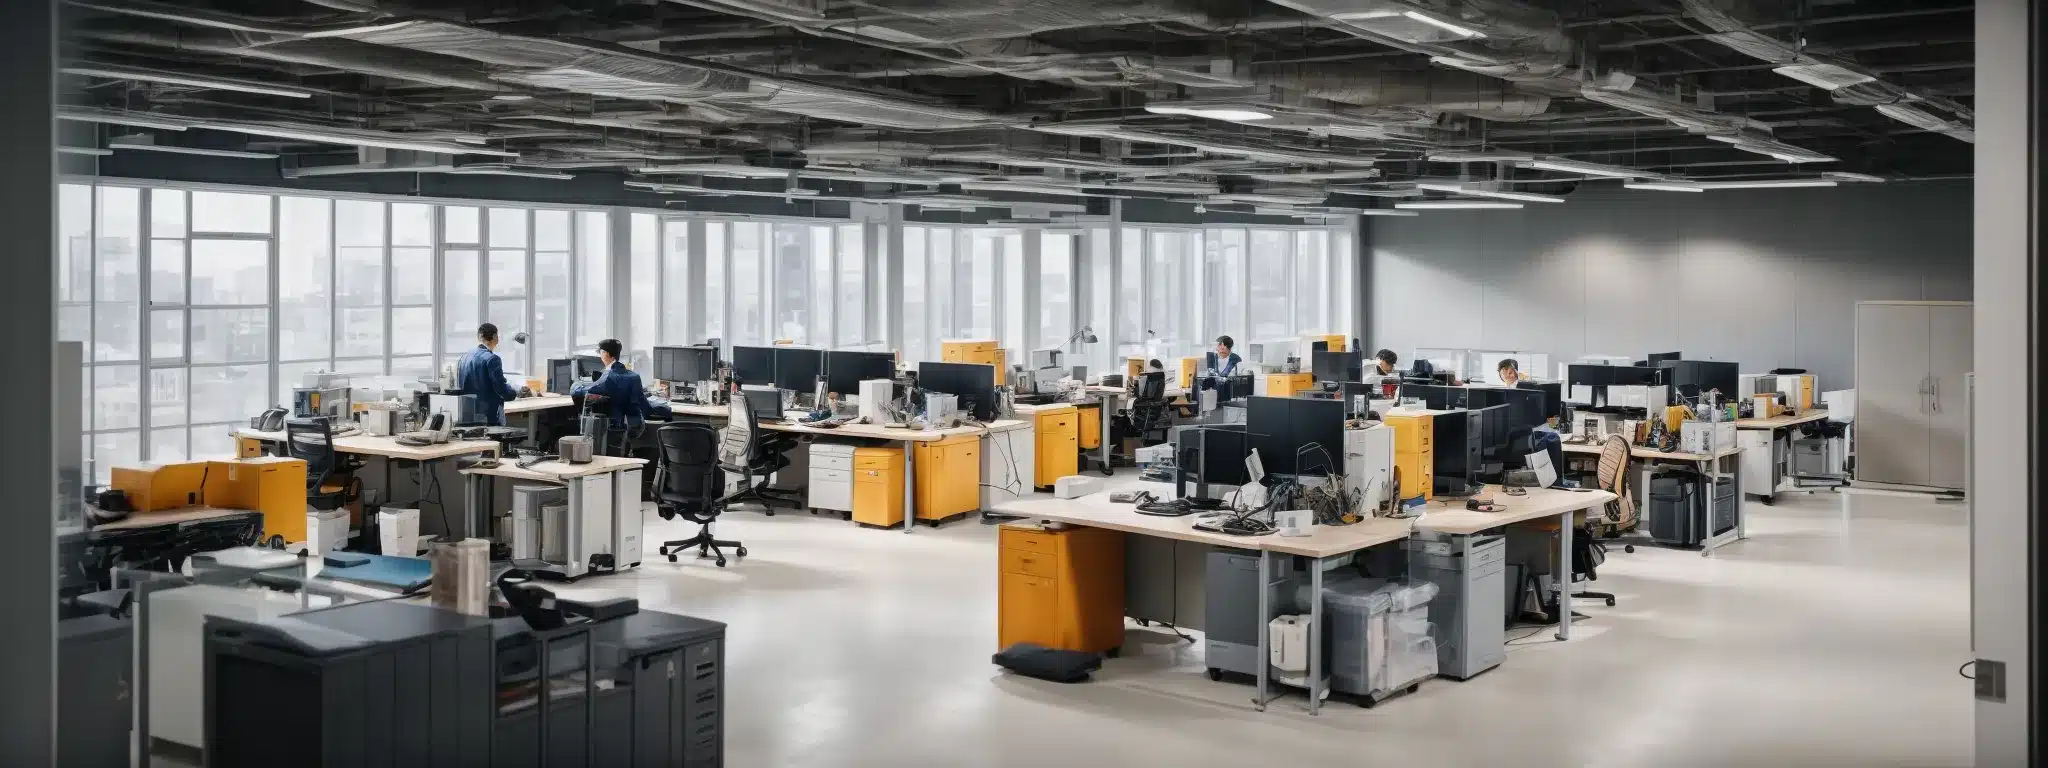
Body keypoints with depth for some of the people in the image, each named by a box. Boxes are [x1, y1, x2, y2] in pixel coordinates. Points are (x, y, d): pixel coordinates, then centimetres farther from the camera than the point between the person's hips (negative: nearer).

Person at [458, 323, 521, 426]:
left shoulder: (464, 358, 8)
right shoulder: (492, 359, -14)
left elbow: (458, 387, 16)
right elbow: (501, 389, -15)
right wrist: (517, 393, 4)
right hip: (490, 417, -7)